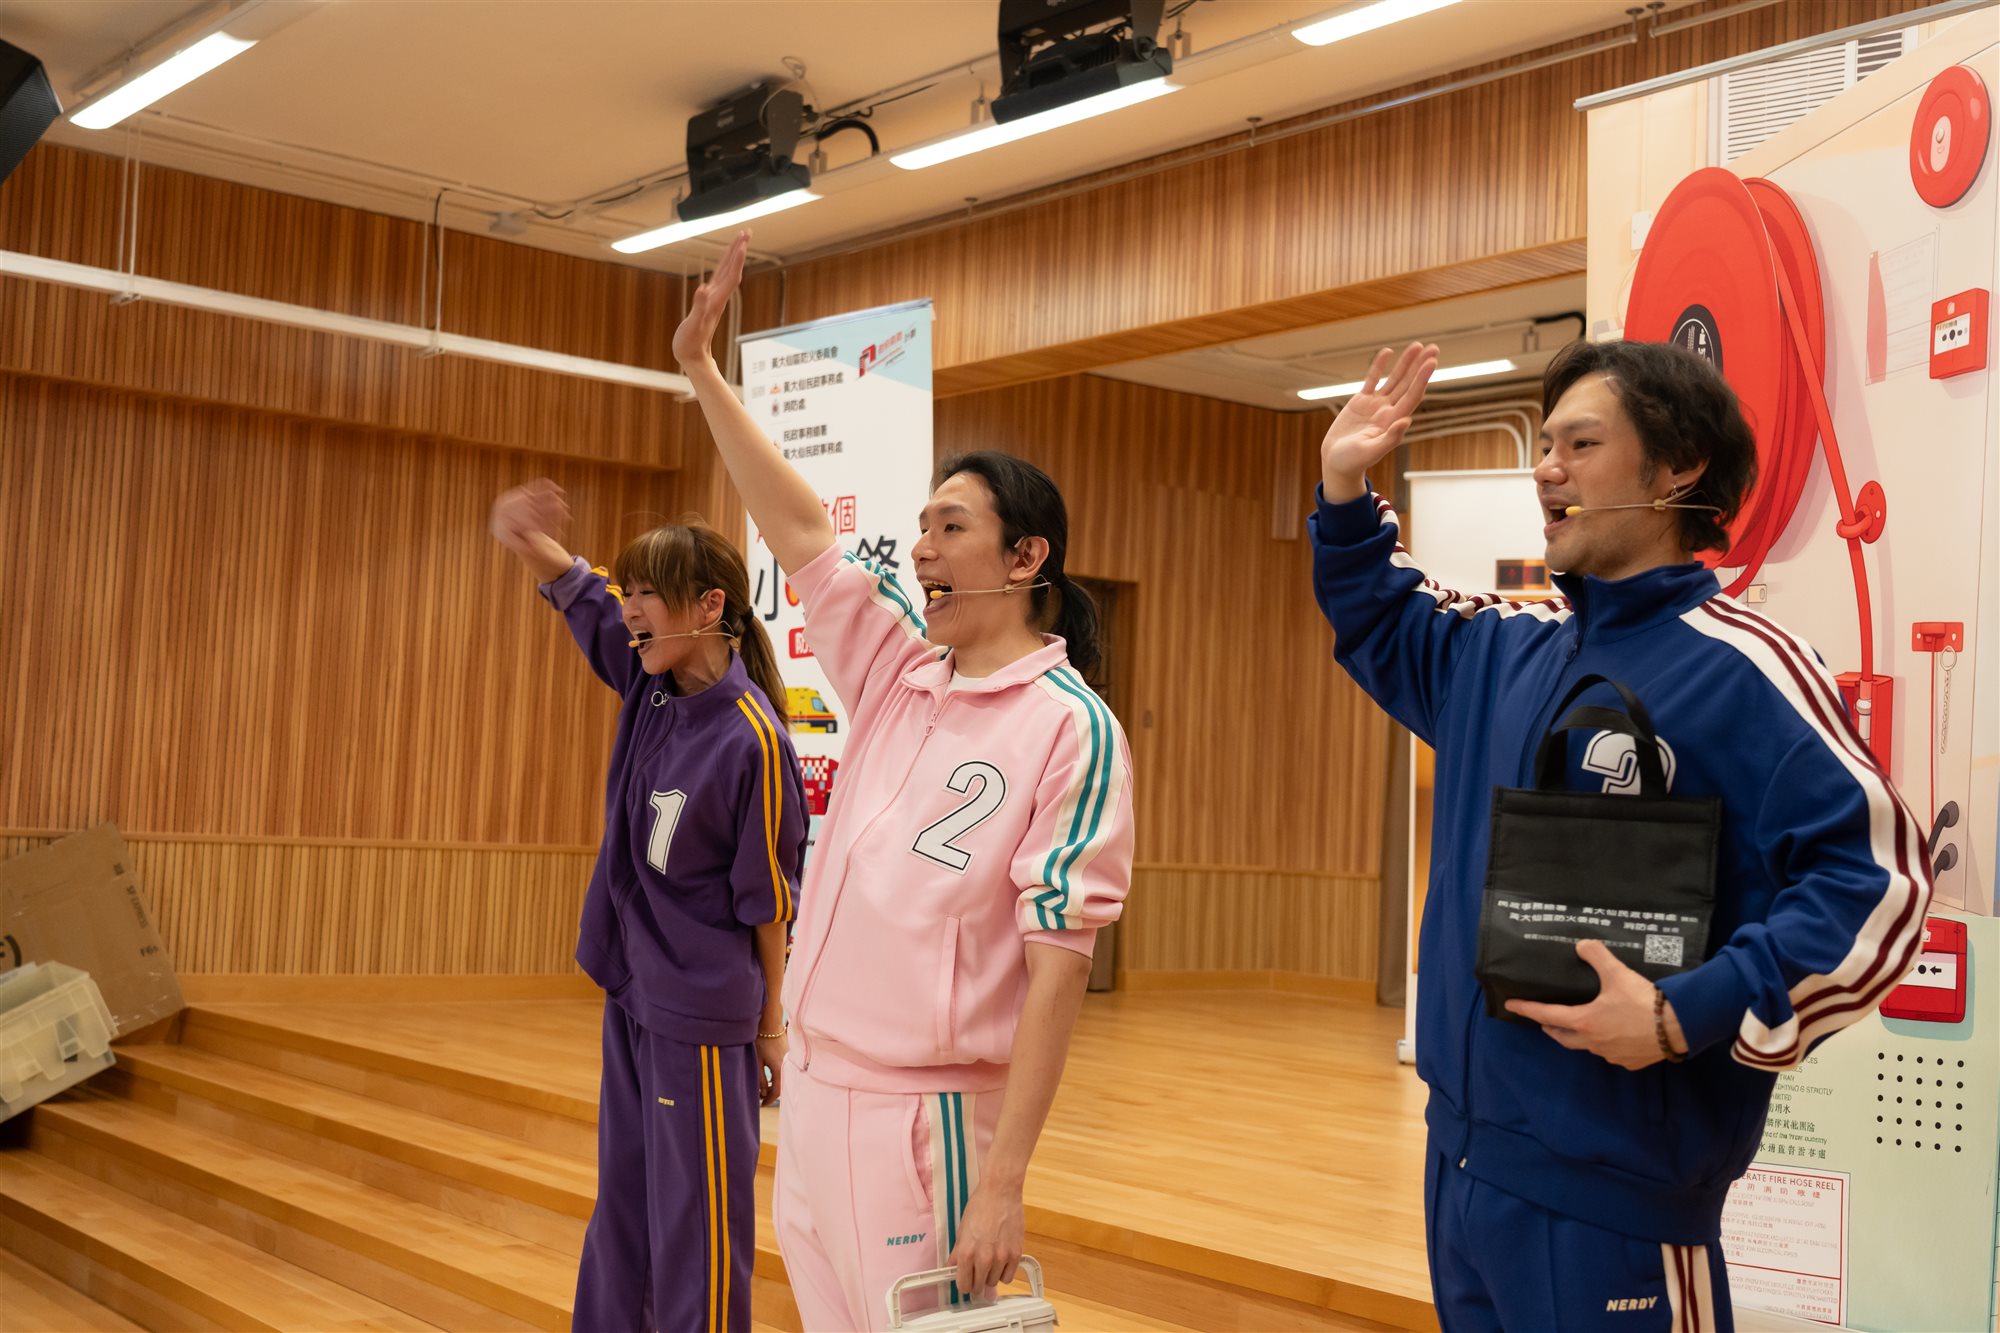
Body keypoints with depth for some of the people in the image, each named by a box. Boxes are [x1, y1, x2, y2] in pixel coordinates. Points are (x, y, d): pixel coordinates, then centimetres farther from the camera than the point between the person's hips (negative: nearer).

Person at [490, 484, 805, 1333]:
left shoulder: (750, 739, -22)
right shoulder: (651, 680, -1)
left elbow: (768, 901, -15)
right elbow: (578, 591, 12)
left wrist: (770, 1030, -7)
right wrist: (530, 540, -10)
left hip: (700, 1013, -8)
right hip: (630, 992, 8)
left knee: (694, 1225, 1)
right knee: (621, 1199, 21)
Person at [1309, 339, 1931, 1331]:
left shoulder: (1738, 669, -14)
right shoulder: (1504, 648, 9)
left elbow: (1876, 876, -19)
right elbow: (1378, 627, 29)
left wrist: (1688, 1016, -25)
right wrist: (1346, 490, 15)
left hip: (1612, 1184, -7)